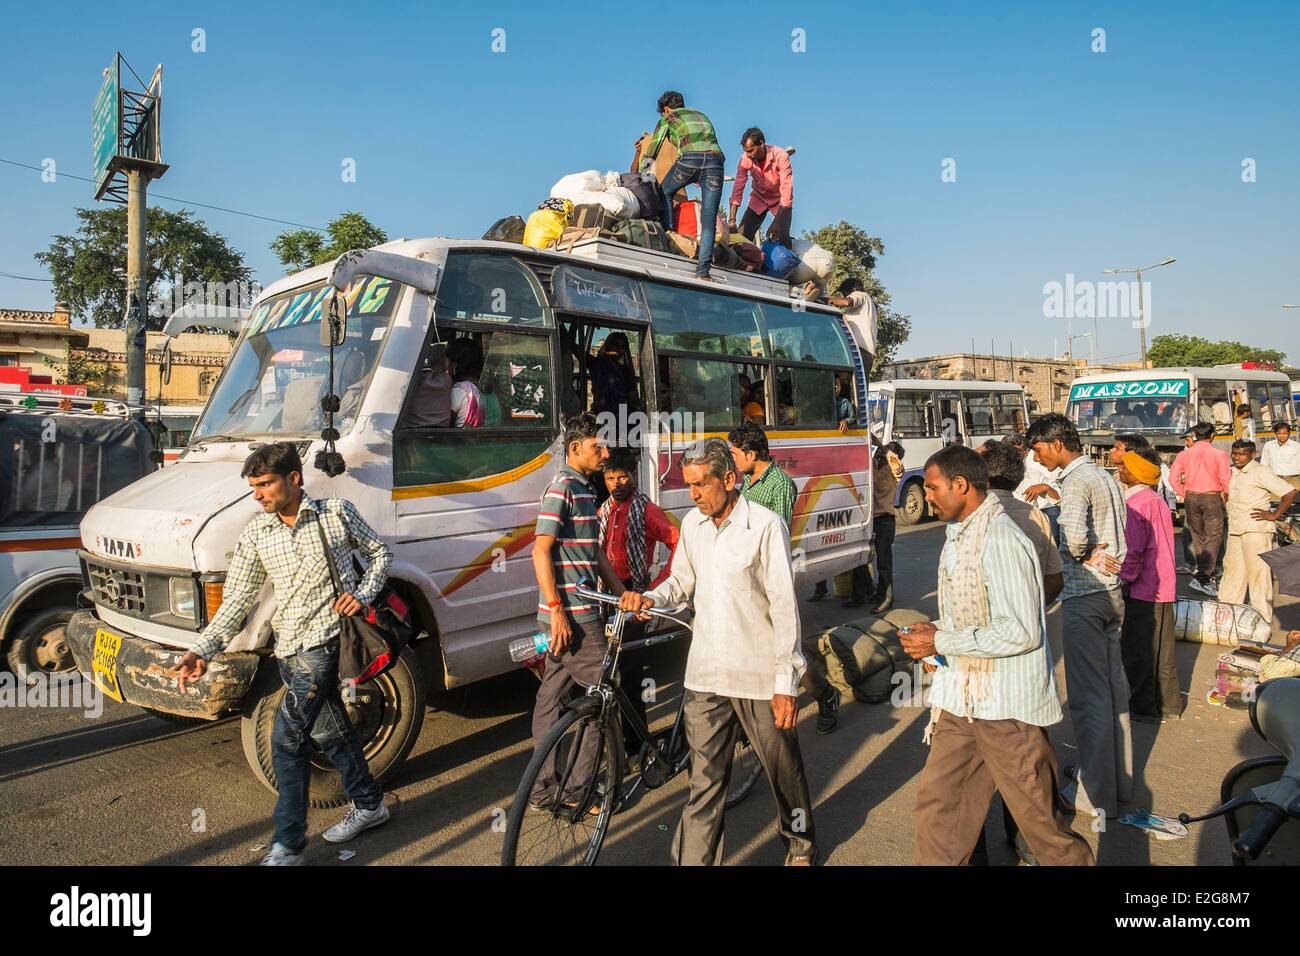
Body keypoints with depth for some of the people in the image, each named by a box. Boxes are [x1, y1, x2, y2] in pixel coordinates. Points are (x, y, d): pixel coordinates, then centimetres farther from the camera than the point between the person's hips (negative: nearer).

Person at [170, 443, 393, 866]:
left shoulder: (336, 512, -4)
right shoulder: (256, 534, 5)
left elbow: (381, 553, 7)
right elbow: (236, 601, 5)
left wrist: (363, 594, -9)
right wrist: (202, 651, -6)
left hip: (328, 638, -5)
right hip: (289, 649, 5)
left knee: (287, 738, -10)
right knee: (328, 732, 15)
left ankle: (287, 846, 1)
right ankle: (368, 804, 35)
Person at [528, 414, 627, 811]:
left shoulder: (585, 489, 16)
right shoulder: (562, 487, -13)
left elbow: (596, 553, 20)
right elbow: (541, 550, -19)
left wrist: (625, 597, 17)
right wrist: (557, 609, -22)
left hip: (574, 613, 9)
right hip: (572, 614, -9)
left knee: (552, 698, 13)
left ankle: (544, 789, 23)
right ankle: (577, 788, 9)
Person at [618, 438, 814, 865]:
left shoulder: (766, 526, -13)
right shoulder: (692, 524, 4)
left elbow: (784, 607, -12)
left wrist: (786, 683, -13)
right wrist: (651, 598, -5)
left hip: (759, 676, -3)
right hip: (705, 674, 4)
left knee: (783, 770, 16)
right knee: (705, 780, 8)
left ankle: (800, 846, 41)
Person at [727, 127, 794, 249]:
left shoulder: (781, 156, -29)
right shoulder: (745, 160, -20)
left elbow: (786, 189, -31)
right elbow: (738, 189, -21)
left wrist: (777, 223, -40)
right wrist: (731, 221, -30)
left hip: (780, 200, -3)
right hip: (759, 198, 3)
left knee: (782, 238, -19)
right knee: (743, 235, -9)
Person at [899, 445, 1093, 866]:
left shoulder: (999, 540, -21)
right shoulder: (959, 534, 10)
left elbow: (1021, 632, -25)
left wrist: (941, 642, -19)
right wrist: (935, 629, 3)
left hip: (1007, 705, -9)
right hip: (963, 696, 9)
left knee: (1038, 818, 9)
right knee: (938, 801, 13)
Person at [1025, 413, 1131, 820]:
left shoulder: (1075, 481, -17)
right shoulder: (1104, 476, 13)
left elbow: (1074, 535, -32)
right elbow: (1114, 531, 16)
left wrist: (1077, 556, -12)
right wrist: (1095, 555, 3)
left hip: (1084, 596, -10)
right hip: (1112, 591, 10)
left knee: (1088, 696, -1)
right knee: (1114, 687, 17)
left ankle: (1096, 793, 9)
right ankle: (1118, 777, 29)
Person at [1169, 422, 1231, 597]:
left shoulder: (1184, 454, 0)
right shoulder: (1219, 454, -7)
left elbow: (1173, 477, -4)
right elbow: (1225, 479, -10)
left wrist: (1184, 494, 9)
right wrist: (1226, 495, 8)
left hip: (1191, 498, 4)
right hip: (1212, 498, -3)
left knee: (1198, 536, 15)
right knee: (1213, 537, -2)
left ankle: (1207, 573, 26)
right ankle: (1202, 578, -12)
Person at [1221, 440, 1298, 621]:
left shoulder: (1260, 472, -10)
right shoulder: (1232, 472, 14)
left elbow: (1290, 492, -14)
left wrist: (1274, 515, -12)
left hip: (1255, 530, -8)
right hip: (1235, 530, 8)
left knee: (1258, 571, -3)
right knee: (1232, 568, 11)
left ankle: (1262, 616, 4)